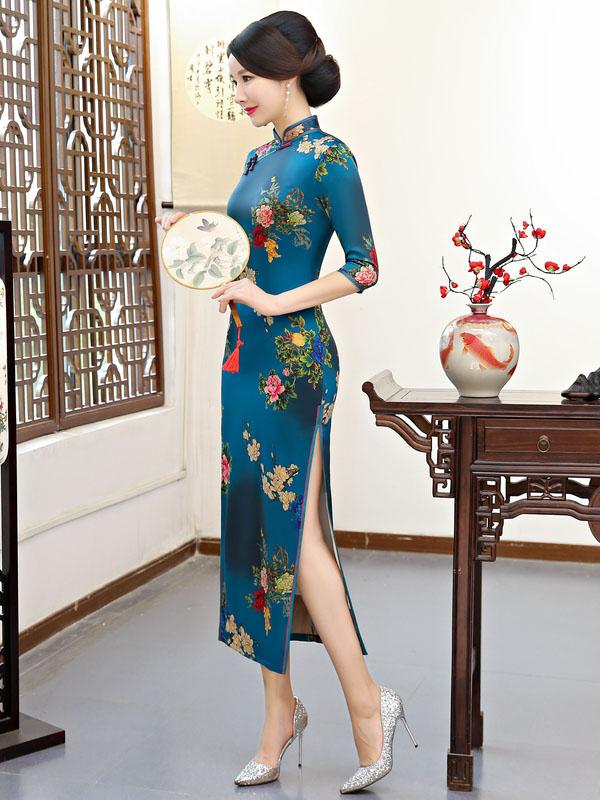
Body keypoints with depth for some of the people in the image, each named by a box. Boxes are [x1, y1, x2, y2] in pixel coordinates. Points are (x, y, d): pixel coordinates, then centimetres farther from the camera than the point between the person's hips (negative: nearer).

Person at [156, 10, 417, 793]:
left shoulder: (327, 158, -8)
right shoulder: (258, 157, 16)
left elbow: (364, 267, -12)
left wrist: (275, 304, -16)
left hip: (294, 356, -8)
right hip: (247, 355, 8)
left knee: (296, 528, -8)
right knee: (253, 523, 9)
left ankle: (367, 699, 5)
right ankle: (280, 707, 19)